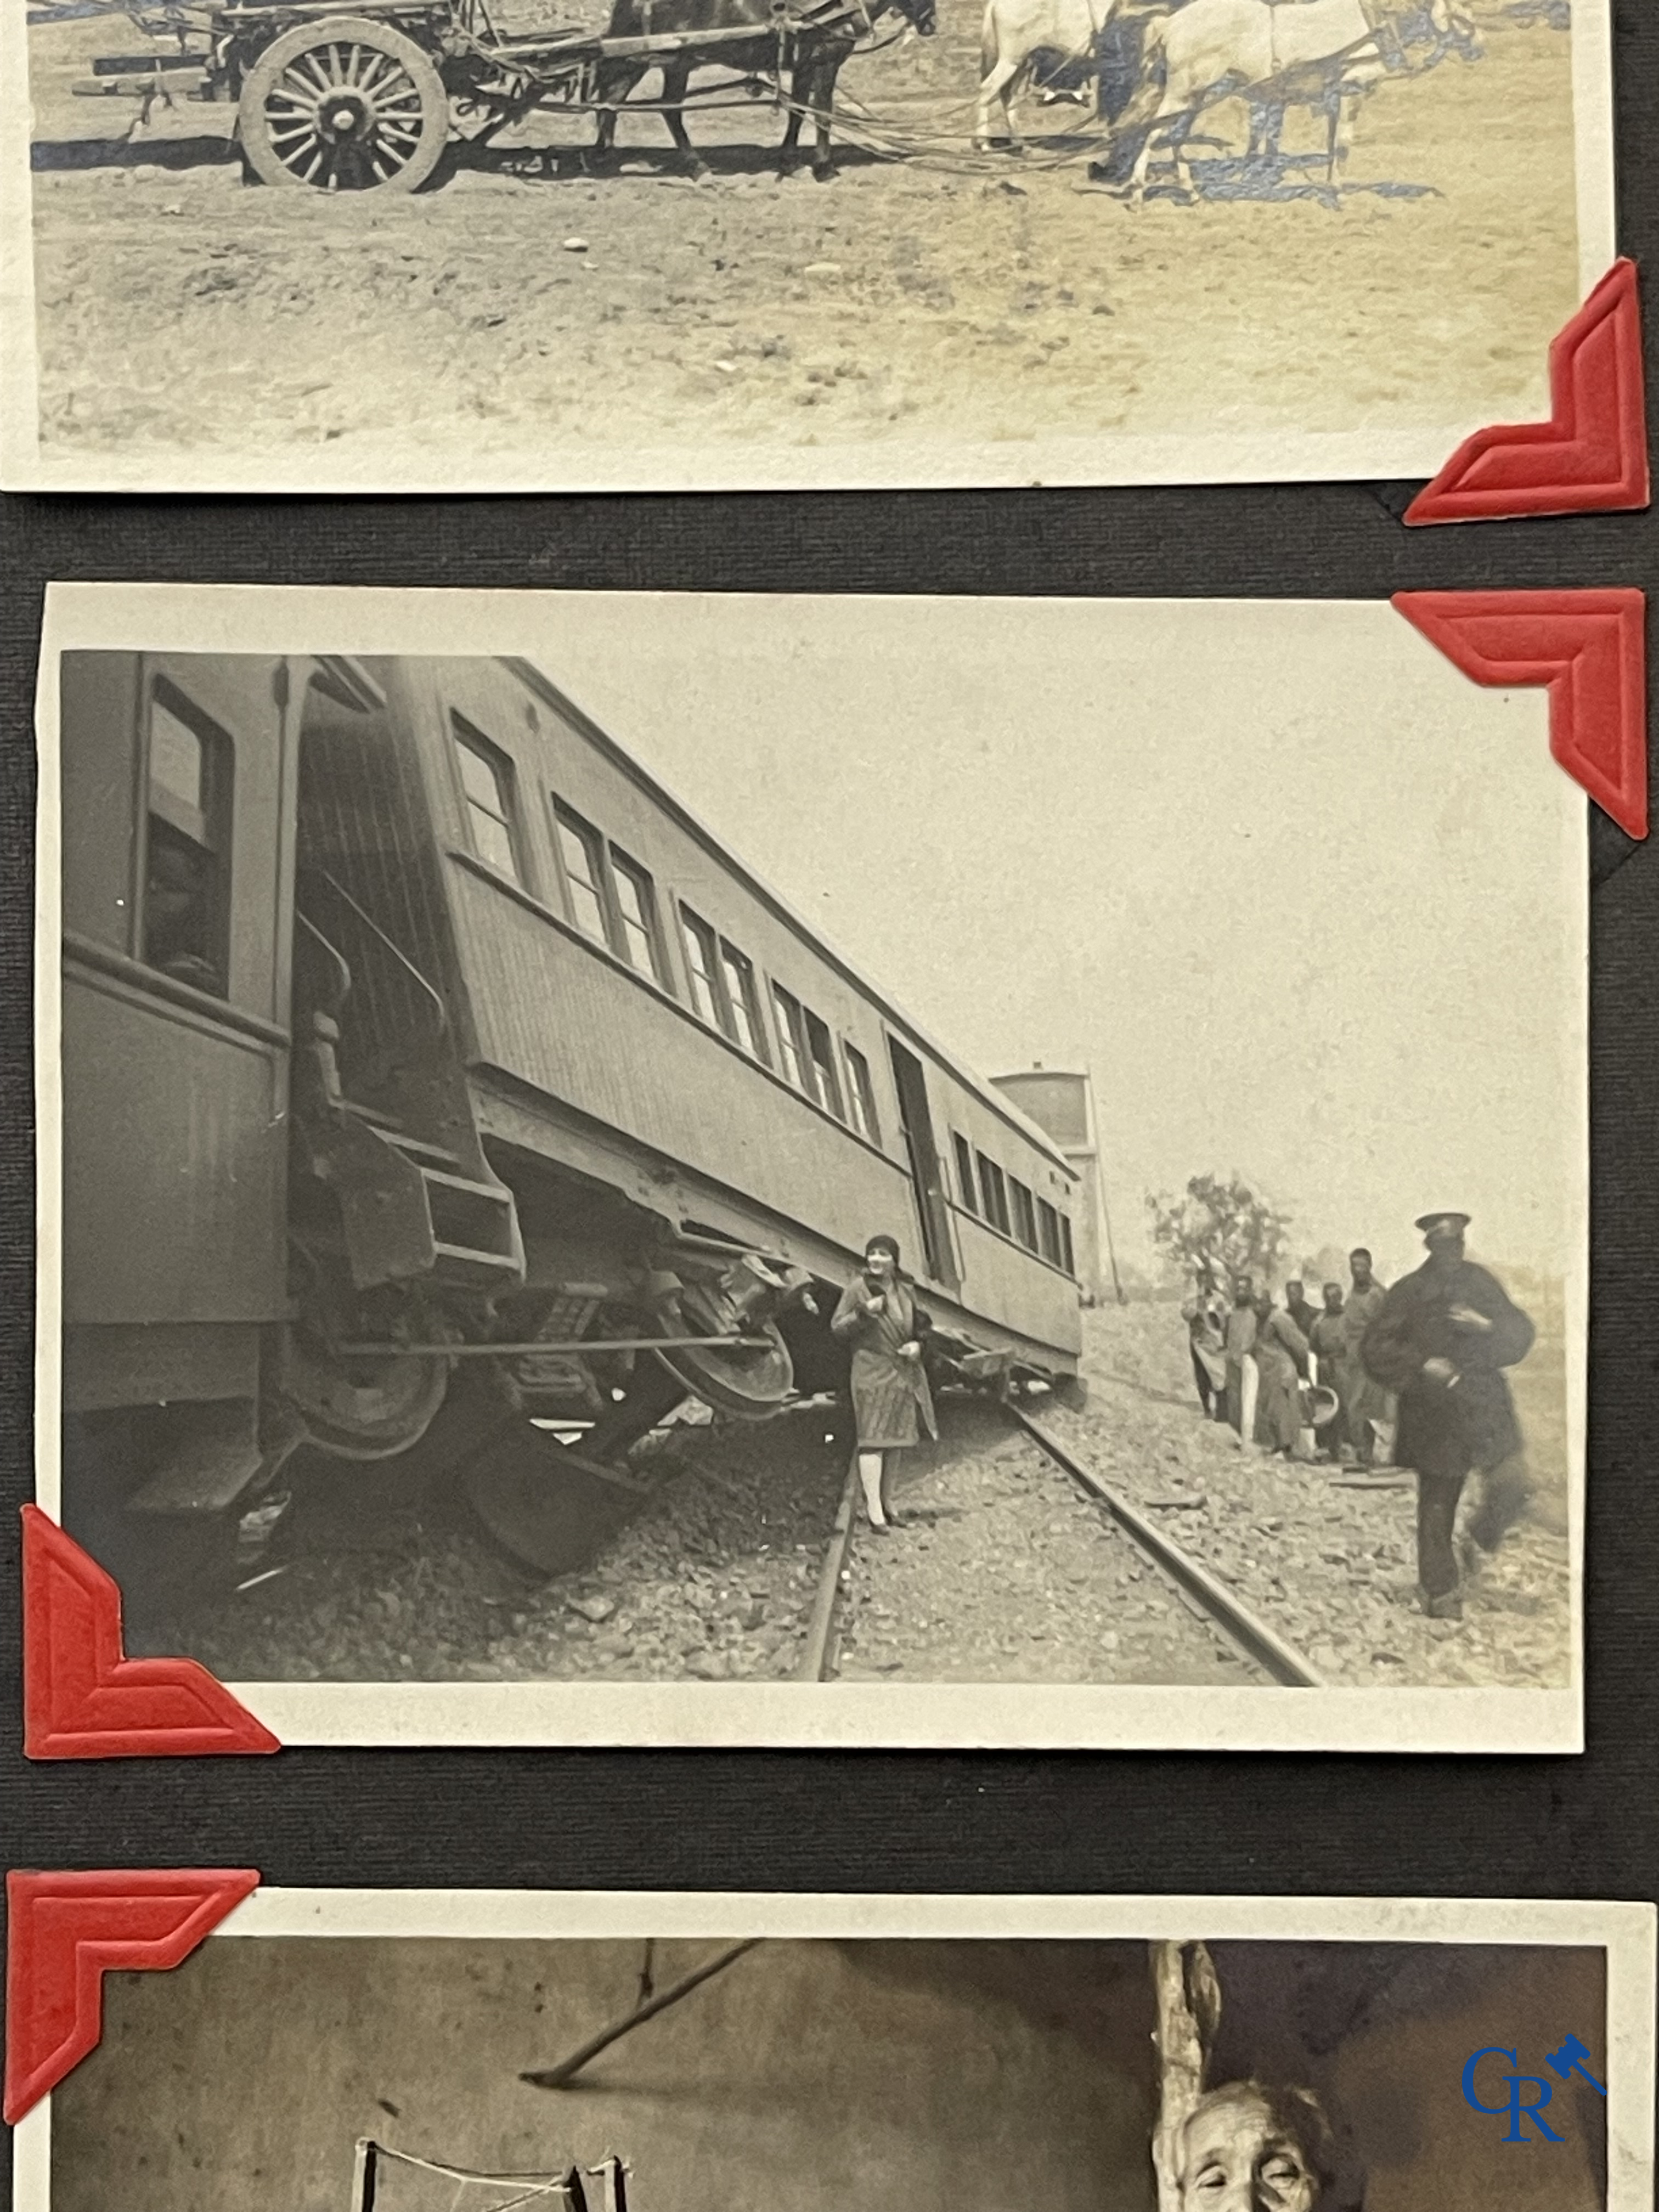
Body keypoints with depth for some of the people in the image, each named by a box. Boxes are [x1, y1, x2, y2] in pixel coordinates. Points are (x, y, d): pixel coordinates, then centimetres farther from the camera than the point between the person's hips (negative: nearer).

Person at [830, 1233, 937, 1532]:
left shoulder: (904, 1290, 10)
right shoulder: (858, 1287, -6)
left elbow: (919, 1326, 21)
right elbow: (837, 1328, -8)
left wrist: (917, 1344, 0)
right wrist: (864, 1313, -22)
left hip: (902, 1372, 6)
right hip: (872, 1370, -6)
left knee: (894, 1440, 10)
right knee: (874, 1439, -11)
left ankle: (885, 1502, 20)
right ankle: (873, 1510, -13)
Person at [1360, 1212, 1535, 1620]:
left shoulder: (1481, 1282, 9)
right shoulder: (1409, 1291, 1)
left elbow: (1521, 1334, 8)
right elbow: (1376, 1349, -2)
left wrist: (1487, 1326, -11)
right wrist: (1421, 1364, -15)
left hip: (1486, 1406, 2)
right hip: (1435, 1413, -2)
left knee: (1513, 1486, -14)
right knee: (1436, 1504, 3)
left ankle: (1484, 1539, 17)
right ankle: (1439, 1592, 17)